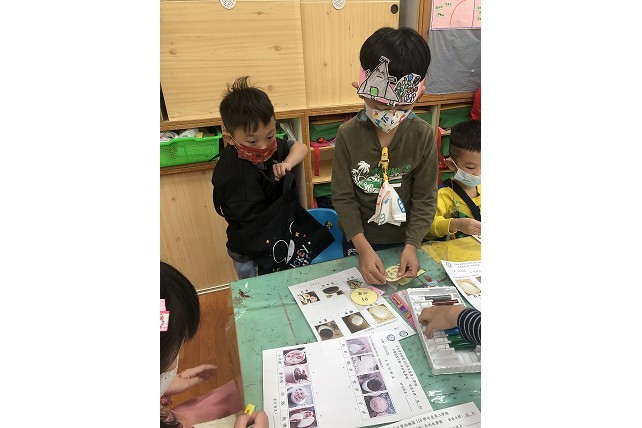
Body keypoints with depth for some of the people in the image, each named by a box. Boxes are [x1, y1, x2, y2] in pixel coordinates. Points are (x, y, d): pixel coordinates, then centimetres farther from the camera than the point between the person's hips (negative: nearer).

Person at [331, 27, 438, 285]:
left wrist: (412, 245, -16)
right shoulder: (348, 134, -17)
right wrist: (363, 247, -20)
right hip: (359, 240, 0)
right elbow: (343, 197, -14)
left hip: (404, 239, 1)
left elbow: (425, 197, -8)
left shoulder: (423, 135, -14)